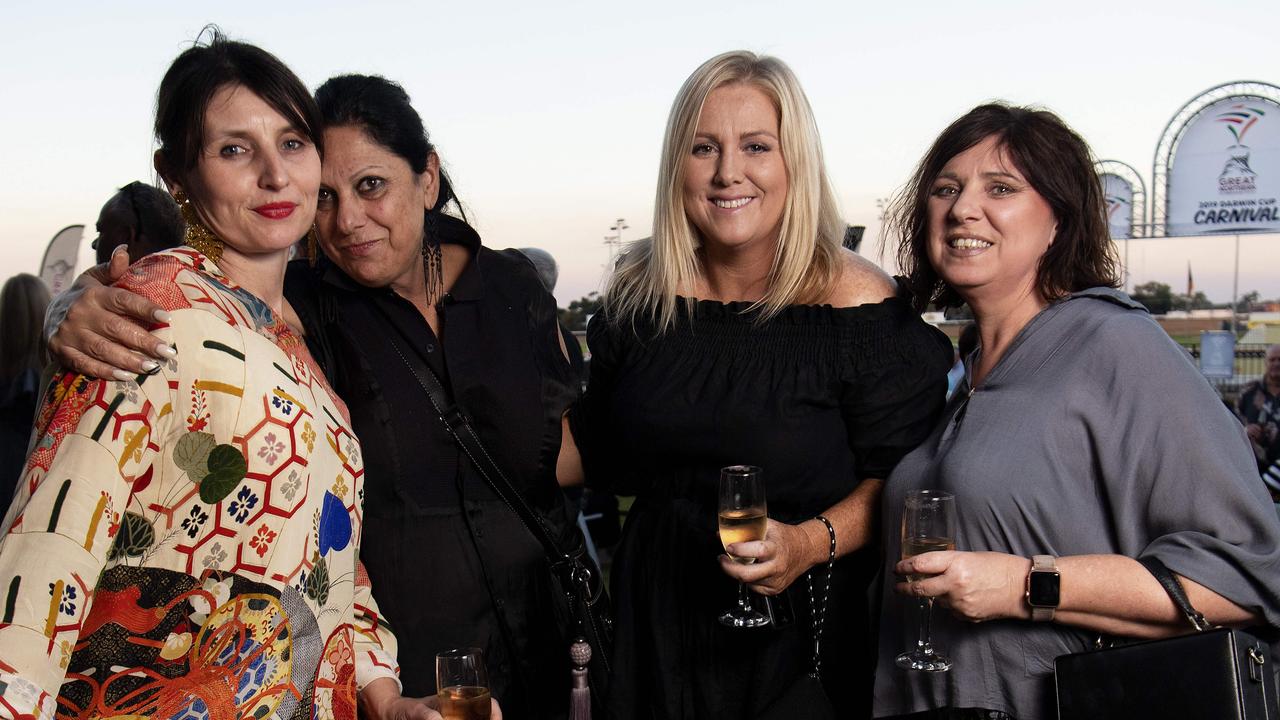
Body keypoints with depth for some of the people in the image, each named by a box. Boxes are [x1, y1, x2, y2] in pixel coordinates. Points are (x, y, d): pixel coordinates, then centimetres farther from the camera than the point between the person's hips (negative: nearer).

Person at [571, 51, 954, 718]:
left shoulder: (854, 301, -13)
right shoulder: (639, 295, -1)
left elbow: (899, 479, -10)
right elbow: (598, 457, 9)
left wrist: (810, 544, -25)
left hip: (800, 627, -3)